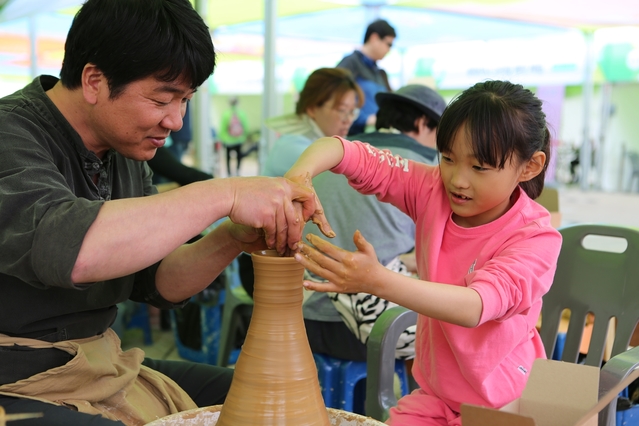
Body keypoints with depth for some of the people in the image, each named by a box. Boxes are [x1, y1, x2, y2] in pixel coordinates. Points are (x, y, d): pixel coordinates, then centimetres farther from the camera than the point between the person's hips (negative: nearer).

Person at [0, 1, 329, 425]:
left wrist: (232, 240, -14)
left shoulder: (124, 157, 7)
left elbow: (157, 283, 5)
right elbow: (62, 249, -39)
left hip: (106, 370, 8)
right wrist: (222, 195, -35)